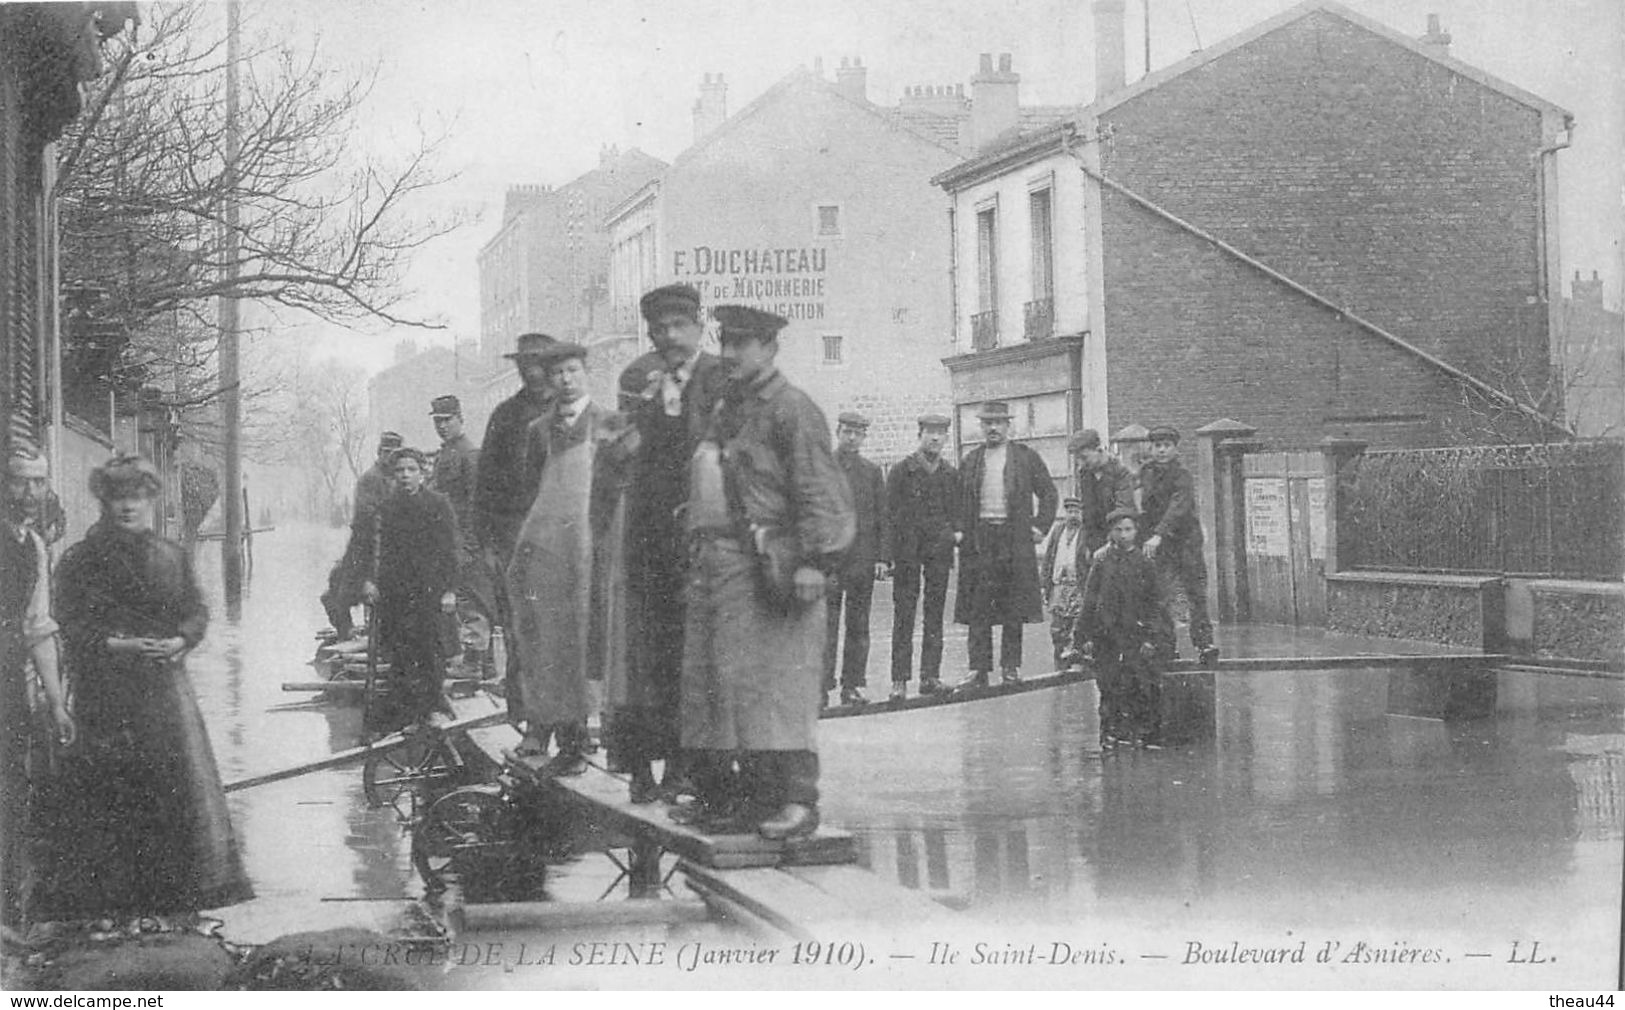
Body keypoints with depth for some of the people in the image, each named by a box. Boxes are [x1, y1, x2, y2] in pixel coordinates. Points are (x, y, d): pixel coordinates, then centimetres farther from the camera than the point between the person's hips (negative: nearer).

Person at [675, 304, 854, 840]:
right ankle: (717, 793, 15)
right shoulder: (727, 409, 20)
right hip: (714, 563, 9)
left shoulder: (792, 410, -6)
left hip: (767, 565, -9)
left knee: (773, 684, -12)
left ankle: (796, 801, -12)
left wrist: (815, 560, -21)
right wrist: (697, 550, 20)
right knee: (708, 681, 8)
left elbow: (821, 492, -13)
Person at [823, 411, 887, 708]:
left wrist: (882, 557, 2)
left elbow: (882, 517, 11)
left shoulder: (872, 472, 12)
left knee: (858, 625, 4)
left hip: (863, 558, 3)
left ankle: (852, 686, 9)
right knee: (826, 623, -7)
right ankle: (821, 685, -6)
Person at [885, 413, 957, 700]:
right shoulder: (902, 470, 0)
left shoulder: (951, 474, 11)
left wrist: (953, 534, 1)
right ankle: (899, 680, -2)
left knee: (935, 615, 3)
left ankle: (930, 676, 8)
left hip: (939, 551, 3)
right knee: (904, 615, -3)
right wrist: (887, 555, -8)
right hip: (907, 551, -3)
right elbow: (889, 514, -2)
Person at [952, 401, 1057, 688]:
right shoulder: (971, 460, 14)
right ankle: (979, 669, 0)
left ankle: (1011, 667, 8)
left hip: (1015, 538, -2)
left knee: (1013, 609, 0)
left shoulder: (1025, 457, 7)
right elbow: (958, 498, 17)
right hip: (978, 539, 2)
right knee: (977, 608, -2)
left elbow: (1048, 493, 8)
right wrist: (958, 529, 3)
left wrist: (1040, 526, -2)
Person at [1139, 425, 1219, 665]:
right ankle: (1165, 648, 1)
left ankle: (1204, 643, 4)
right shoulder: (1146, 473, 8)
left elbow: (1178, 508, -25)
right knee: (1160, 597, -3)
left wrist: (1158, 535, -36)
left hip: (1186, 539, -4)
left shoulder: (1182, 476, -10)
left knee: (1196, 595, -2)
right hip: (1158, 544, 4)